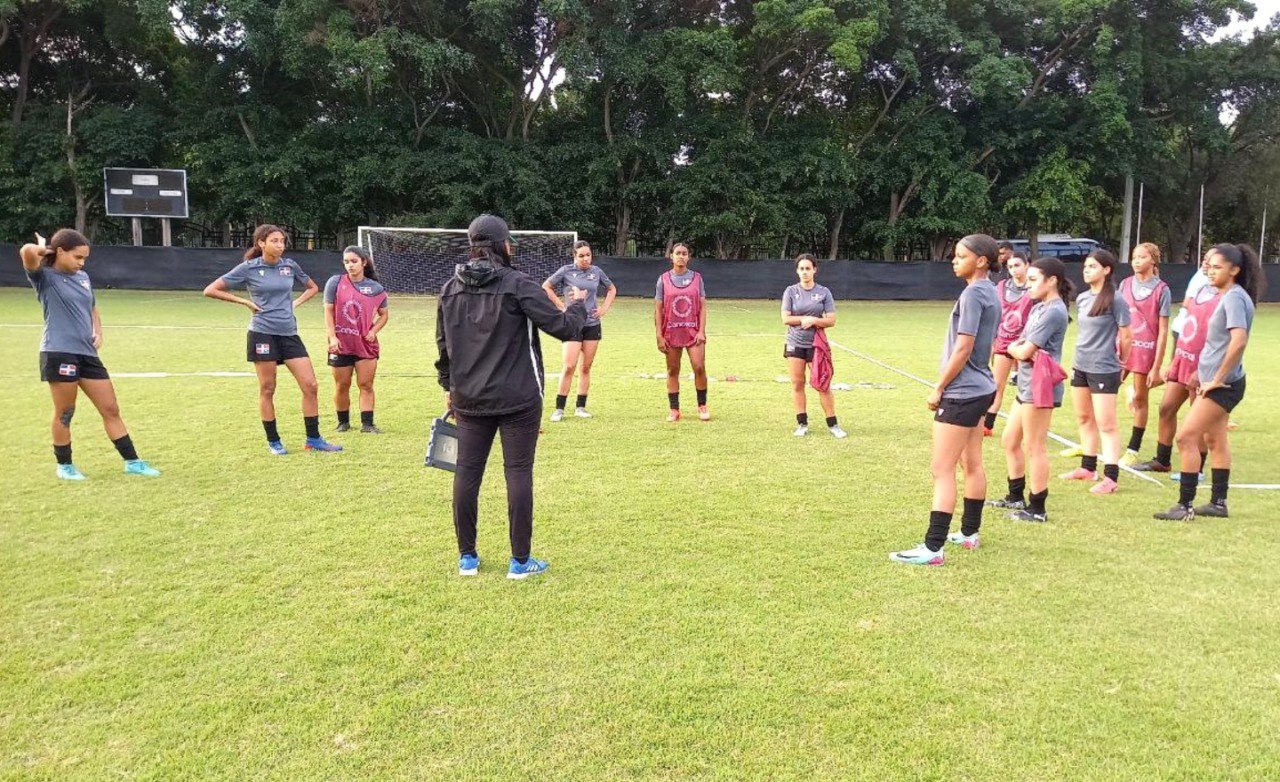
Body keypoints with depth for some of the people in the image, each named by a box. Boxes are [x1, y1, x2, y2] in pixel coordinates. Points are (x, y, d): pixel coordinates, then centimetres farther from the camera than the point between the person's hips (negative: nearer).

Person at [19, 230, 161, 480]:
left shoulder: (83, 278, 13)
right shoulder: (45, 277, -6)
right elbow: (27, 251, -26)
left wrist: (98, 333, 9)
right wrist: (44, 249, -4)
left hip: (87, 354, 6)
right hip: (59, 354, -6)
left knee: (111, 409, 7)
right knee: (64, 414, 4)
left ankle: (132, 462, 12)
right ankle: (64, 466, 21)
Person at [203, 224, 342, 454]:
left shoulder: (290, 265, 6)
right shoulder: (248, 268, -4)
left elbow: (313, 287, 23)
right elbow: (210, 290, -1)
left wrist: (295, 303, 7)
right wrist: (245, 301, -5)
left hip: (289, 333, 4)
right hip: (263, 333, -4)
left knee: (310, 385, -2)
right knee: (267, 390, 3)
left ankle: (313, 439, 8)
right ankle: (273, 441, 17)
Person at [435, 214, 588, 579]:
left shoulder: (450, 289, 6)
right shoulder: (518, 285, -11)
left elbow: (443, 344, 14)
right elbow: (564, 327, -10)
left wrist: (449, 386, 25)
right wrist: (578, 304, 11)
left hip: (468, 399, 5)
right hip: (518, 399, -5)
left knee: (467, 473, 10)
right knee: (518, 472, 3)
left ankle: (467, 557, 20)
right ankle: (520, 560, 9)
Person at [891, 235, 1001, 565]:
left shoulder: (973, 293, -17)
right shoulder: (991, 292, 12)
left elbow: (963, 348, -20)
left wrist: (939, 388, -13)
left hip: (961, 393, -10)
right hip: (980, 389, 10)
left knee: (942, 470, -8)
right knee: (972, 464, 17)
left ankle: (933, 547, -7)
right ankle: (969, 532, 28)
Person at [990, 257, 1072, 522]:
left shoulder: (1053, 311, -16)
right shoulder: (1039, 307, 15)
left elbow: (1024, 352, -18)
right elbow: (1020, 345, 12)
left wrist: (1015, 348, 3)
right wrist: (1019, 348, -10)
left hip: (1040, 386, -10)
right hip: (1027, 385, 10)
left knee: (1034, 448, -2)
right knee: (1010, 441, 18)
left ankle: (1037, 508, 8)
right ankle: (1016, 496, 30)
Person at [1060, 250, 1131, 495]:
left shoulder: (1115, 300, -13)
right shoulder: (1082, 298, 8)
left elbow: (1126, 337, -8)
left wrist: (1119, 361, 3)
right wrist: (1085, 353, 12)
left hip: (1104, 371, -7)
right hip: (1080, 367, 8)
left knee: (1106, 424, -5)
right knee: (1084, 418, 16)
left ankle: (1111, 477, -1)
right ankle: (1087, 467, 28)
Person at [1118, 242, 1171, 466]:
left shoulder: (1161, 290, -5)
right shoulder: (1125, 284, 6)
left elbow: (1163, 330, -6)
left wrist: (1157, 367, -9)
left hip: (1146, 349, -3)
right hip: (1122, 346, 3)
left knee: (1140, 398, 6)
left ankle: (1132, 450, 16)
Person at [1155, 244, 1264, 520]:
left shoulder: (1234, 297, -17)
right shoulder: (1227, 296, 12)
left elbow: (1238, 342, -29)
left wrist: (1217, 379, -22)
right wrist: (1204, 373, 20)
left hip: (1223, 385, -10)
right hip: (1214, 381, 10)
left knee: (1186, 437, -11)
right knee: (1214, 439, 16)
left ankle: (1185, 506, -7)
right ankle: (1218, 503, 25)